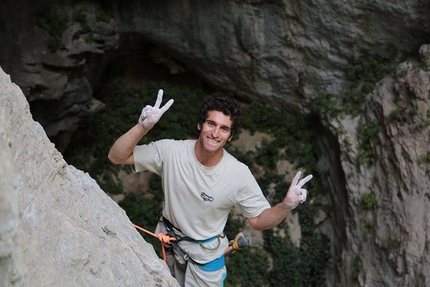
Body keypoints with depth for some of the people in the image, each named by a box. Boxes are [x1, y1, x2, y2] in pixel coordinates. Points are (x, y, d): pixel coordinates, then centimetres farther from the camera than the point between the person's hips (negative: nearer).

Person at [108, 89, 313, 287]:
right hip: (168, 244, 2)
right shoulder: (170, 151, -23)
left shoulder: (239, 175, -25)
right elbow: (116, 157, -23)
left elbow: (258, 220, -15)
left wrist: (287, 205, -34)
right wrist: (143, 127, -38)